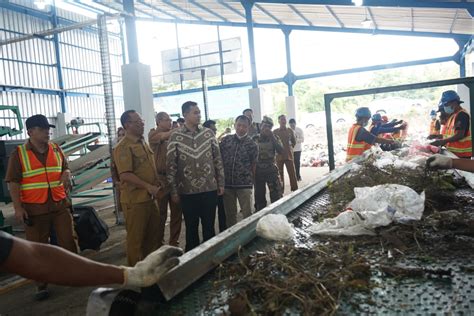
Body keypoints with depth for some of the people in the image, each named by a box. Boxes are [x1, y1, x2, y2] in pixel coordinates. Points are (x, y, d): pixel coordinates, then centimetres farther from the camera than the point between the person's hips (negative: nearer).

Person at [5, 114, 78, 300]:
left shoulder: (56, 149, 7)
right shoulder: (19, 153, -4)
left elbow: (65, 167, 20)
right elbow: (13, 182, -6)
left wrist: (66, 173, -5)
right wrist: (18, 207, -13)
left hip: (60, 205, 3)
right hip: (34, 209, -3)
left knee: (68, 241, 7)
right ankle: (41, 286, 17)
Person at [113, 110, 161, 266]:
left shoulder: (143, 143, 13)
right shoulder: (123, 147, -15)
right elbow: (125, 175, -23)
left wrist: (156, 186, 13)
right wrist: (149, 187, -21)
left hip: (149, 198, 9)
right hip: (135, 199, -9)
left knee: (153, 235, 18)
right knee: (136, 237, 4)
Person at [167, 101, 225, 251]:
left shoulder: (208, 133, 2)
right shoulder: (175, 136, -4)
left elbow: (218, 159, 7)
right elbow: (171, 165, -2)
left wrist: (221, 183, 5)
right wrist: (173, 190, -3)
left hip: (210, 189, 2)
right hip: (187, 191, -1)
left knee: (209, 226, 11)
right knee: (191, 227, 12)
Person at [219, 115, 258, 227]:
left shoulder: (251, 144, -2)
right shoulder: (226, 140, 4)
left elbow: (253, 165, 5)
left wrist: (250, 180, 8)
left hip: (244, 184, -2)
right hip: (227, 184, 2)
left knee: (247, 214, 1)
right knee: (229, 214, 13)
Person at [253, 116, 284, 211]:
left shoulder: (274, 138, 3)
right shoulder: (254, 139, 3)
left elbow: (281, 150, -13)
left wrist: (272, 137, -17)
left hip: (272, 170, -1)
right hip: (258, 172, 1)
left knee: (277, 196, -5)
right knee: (259, 197, 10)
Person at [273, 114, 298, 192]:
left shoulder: (290, 130, 7)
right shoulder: (275, 132, 2)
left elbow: (294, 141, 16)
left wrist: (290, 148, 7)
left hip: (289, 155, 1)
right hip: (279, 156, -1)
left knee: (292, 173, -1)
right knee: (280, 174, 5)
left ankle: (295, 190, 5)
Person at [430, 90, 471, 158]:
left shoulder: (462, 115, -13)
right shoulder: (453, 115, 16)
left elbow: (460, 135, -21)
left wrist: (442, 141, -21)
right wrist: (440, 141, 7)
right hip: (453, 152, 9)